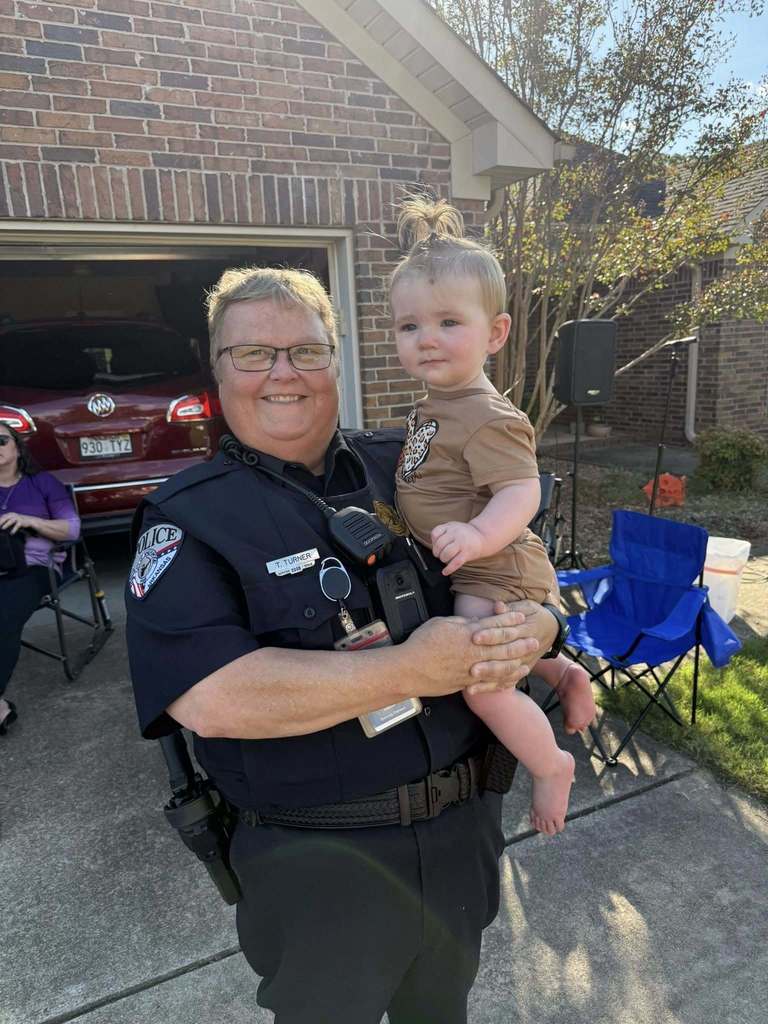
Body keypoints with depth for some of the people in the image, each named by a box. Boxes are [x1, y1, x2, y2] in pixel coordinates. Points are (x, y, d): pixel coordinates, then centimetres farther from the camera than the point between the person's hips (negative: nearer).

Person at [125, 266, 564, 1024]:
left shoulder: (407, 469, -2)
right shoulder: (187, 517, -13)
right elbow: (210, 697, -26)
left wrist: (538, 622, -17)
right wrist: (410, 669, -28)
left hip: (463, 827, 5)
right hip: (318, 858, -4)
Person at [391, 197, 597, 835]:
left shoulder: (486, 417, -23)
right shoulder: (434, 407, 7)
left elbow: (522, 491, -32)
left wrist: (479, 535, -47)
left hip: (497, 574, -10)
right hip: (471, 575, 10)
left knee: (482, 684, -18)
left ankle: (552, 765, 8)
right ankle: (565, 673, 44)